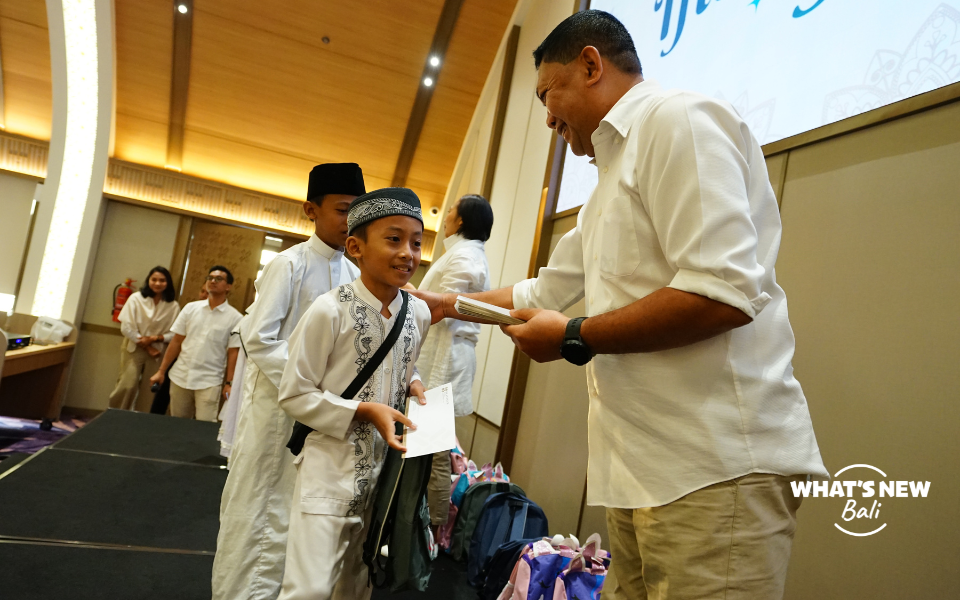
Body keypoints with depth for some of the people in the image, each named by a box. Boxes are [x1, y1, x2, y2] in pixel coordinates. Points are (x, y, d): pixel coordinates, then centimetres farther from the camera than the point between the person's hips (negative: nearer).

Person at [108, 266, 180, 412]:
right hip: (134, 348, -1)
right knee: (127, 386, -7)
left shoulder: (173, 306, -5)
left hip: (158, 352, 1)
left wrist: (156, 338, -20)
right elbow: (127, 327, -7)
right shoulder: (136, 298, -6)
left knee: (149, 391, 4)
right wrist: (147, 347, -9)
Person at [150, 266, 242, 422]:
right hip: (180, 378, 3)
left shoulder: (234, 318, -3)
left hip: (209, 382, -3)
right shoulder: (191, 308, 6)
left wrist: (229, 384, -7)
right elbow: (176, 342, 8)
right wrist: (161, 371, 7)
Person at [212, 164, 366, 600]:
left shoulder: (353, 275, 5)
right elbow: (258, 338, -15)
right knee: (256, 509, 6)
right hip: (275, 402, -5)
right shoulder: (289, 264, -11)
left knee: (295, 511, 14)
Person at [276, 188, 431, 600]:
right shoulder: (330, 311, -18)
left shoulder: (419, 313, -2)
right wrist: (364, 411, -20)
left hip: (384, 469, 6)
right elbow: (294, 395, -13)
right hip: (330, 471, -5)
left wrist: (411, 384, -4)